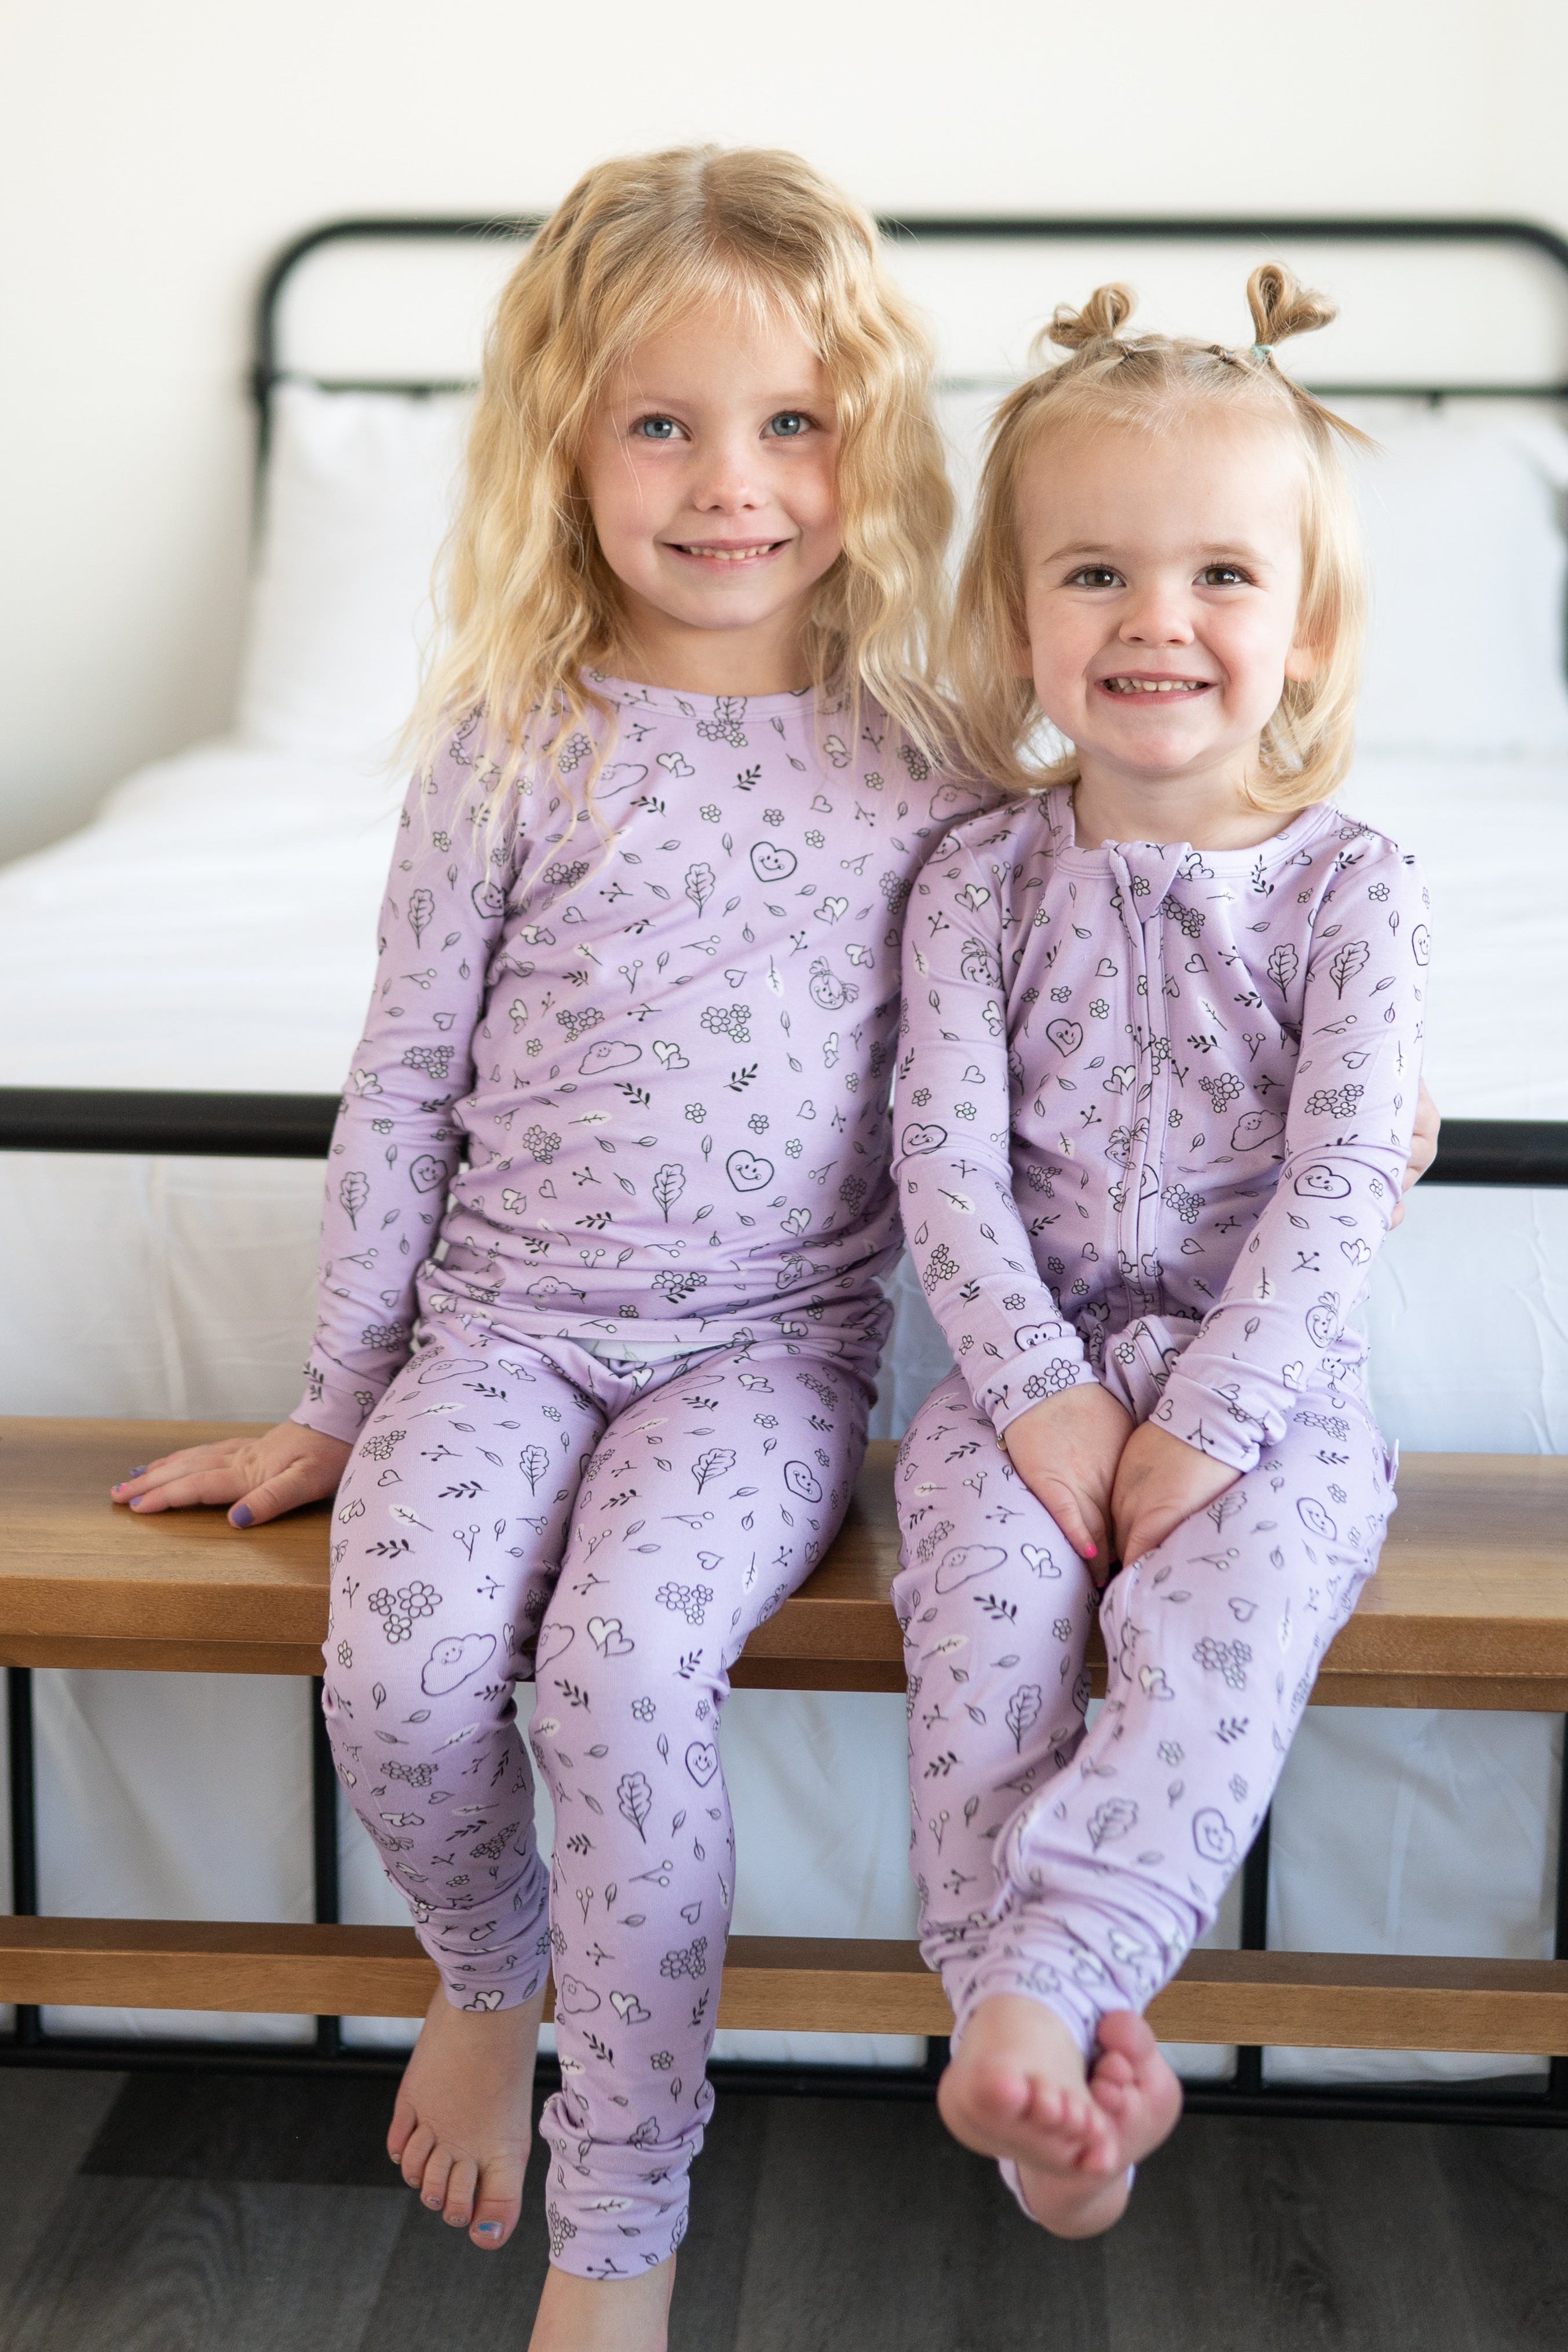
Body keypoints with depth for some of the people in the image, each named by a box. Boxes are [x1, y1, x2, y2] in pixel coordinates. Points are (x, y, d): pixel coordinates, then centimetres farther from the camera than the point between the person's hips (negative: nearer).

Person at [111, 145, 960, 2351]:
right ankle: (492, 1966, 11)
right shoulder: (513, 751, 0)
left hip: (770, 1343, -1)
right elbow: (405, 1086, 5)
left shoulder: (918, 762, 2)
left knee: (622, 1662, -29)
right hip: (508, 1323, 1)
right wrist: (338, 1403, 8)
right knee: (401, 1667, -25)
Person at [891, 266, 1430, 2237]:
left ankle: (1029, 1995, -39)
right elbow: (947, 1160, -3)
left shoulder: (1349, 886, 0)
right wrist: (1041, 1399, -14)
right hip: (1026, 1370, 1)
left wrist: (1204, 1427, -16)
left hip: (1267, 1381, -1)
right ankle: (1066, 2065, -30)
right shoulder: (982, 879, 4)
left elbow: (1338, 1183, -8)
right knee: (984, 1609, -27)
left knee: (1219, 1629, -30)